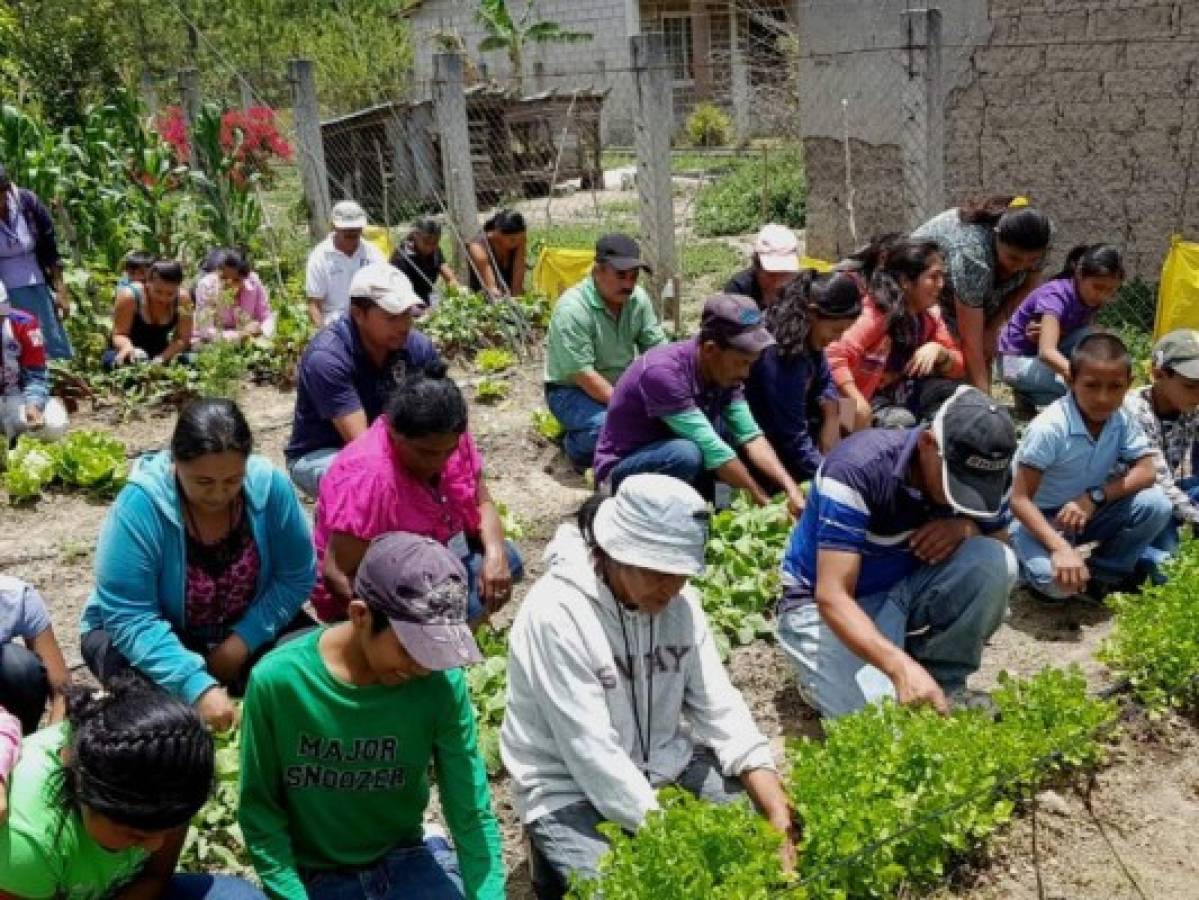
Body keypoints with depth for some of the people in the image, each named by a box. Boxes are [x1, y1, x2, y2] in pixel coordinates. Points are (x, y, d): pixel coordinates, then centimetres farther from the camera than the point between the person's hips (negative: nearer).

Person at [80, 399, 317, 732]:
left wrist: (242, 642, -22)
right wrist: (197, 686, -40)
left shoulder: (268, 484, -20)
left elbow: (297, 578, -11)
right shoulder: (140, 504, -28)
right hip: (158, 634, -2)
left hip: (246, 629, 2)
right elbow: (129, 618, -31)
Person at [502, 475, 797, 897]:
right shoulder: (556, 614, -25)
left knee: (775, 820, -6)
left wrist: (779, 817, -17)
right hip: (573, 791, -5)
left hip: (663, 766, 6)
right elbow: (592, 753, -26)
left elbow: (720, 711, -4)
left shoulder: (679, 604, -5)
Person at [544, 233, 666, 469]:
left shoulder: (638, 298, -5)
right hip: (572, 390, -6)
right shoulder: (572, 309, -25)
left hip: (620, 385, 6)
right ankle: (576, 445, -1)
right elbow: (583, 374, -27)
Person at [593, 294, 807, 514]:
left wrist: (791, 488, -24)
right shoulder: (663, 372, -32)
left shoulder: (724, 370, -8)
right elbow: (711, 448, -31)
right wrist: (765, 503, -26)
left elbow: (750, 435, -11)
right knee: (686, 454, -35)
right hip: (622, 468, -8)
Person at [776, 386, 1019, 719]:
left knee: (996, 561, -22)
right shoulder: (858, 468, -31)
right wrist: (900, 666, -49)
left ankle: (945, 681, -3)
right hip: (825, 602, -5)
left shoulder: (983, 472, -13)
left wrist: (967, 526, -22)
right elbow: (833, 596, -34)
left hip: (904, 588, 5)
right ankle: (823, 672, 6)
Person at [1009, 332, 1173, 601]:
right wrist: (1060, 548, -38)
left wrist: (1095, 497, -24)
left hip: (1089, 514, 6)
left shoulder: (1122, 419, -9)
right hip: (1042, 520, -6)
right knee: (1057, 581, -32)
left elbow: (1146, 472, -8)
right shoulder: (1049, 427, -27)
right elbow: (1020, 500, -26)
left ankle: (1104, 572, 2)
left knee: (1156, 505, -17)